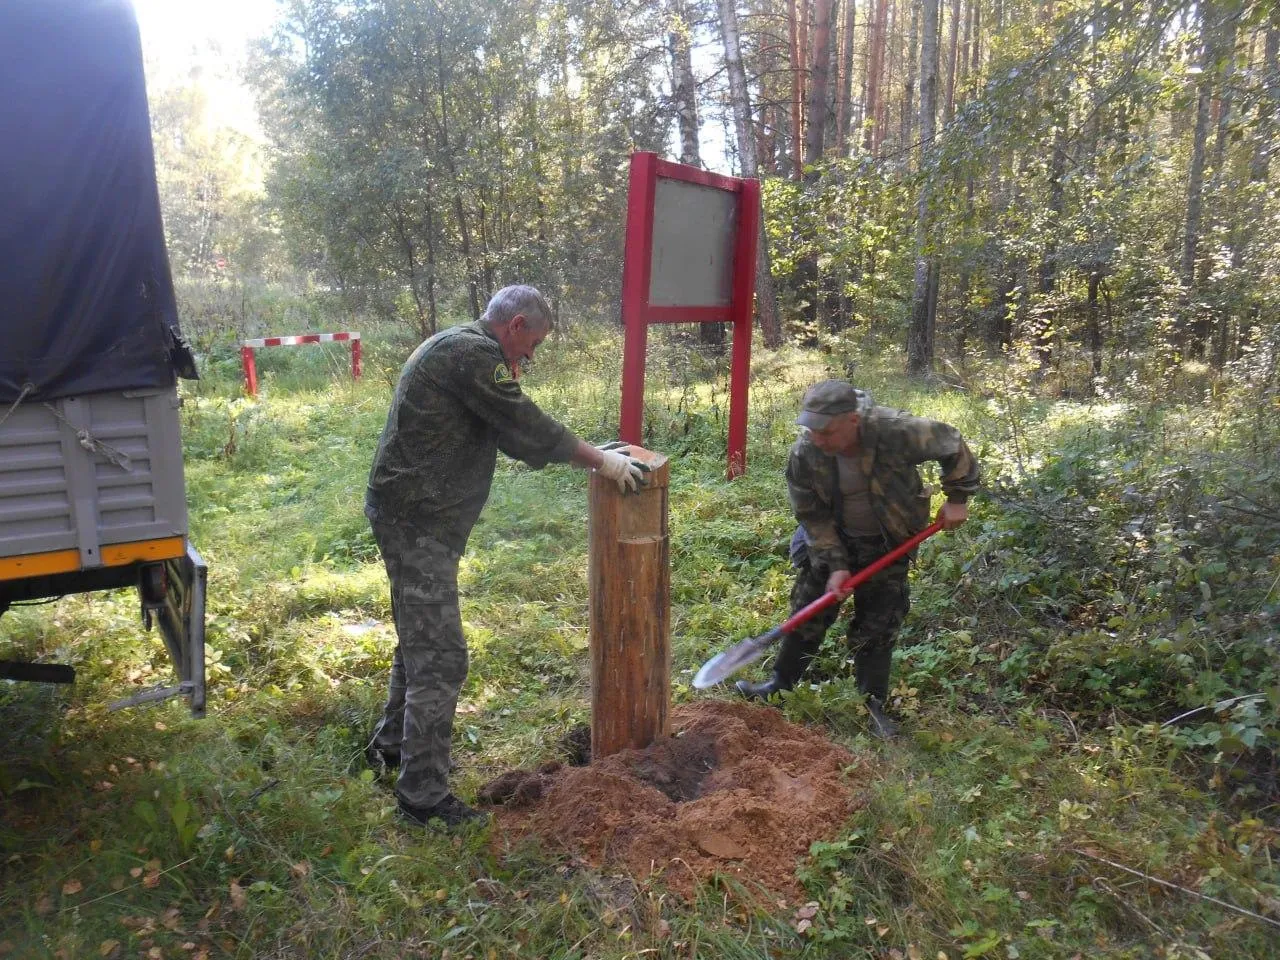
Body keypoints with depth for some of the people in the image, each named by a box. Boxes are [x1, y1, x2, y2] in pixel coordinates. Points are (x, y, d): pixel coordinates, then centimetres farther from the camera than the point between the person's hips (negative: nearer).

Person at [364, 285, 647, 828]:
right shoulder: (472, 354, -16)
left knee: (421, 639, 23)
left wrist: (586, 452, 14)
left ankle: (392, 744, 41)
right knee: (441, 657, -6)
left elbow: (511, 433, 19)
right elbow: (528, 427, -17)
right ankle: (423, 796, 3)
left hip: (411, 516, 11)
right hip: (417, 521, -11)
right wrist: (597, 459, -6)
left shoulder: (460, 349, 17)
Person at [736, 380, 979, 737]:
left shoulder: (897, 432, -33)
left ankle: (874, 704, 20)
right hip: (831, 539, 2)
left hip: (887, 545, -1)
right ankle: (781, 684, 25)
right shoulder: (804, 454, -26)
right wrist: (835, 564, -19)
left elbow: (953, 446, -13)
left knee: (877, 625, 3)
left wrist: (957, 499, -9)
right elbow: (812, 516, -14)